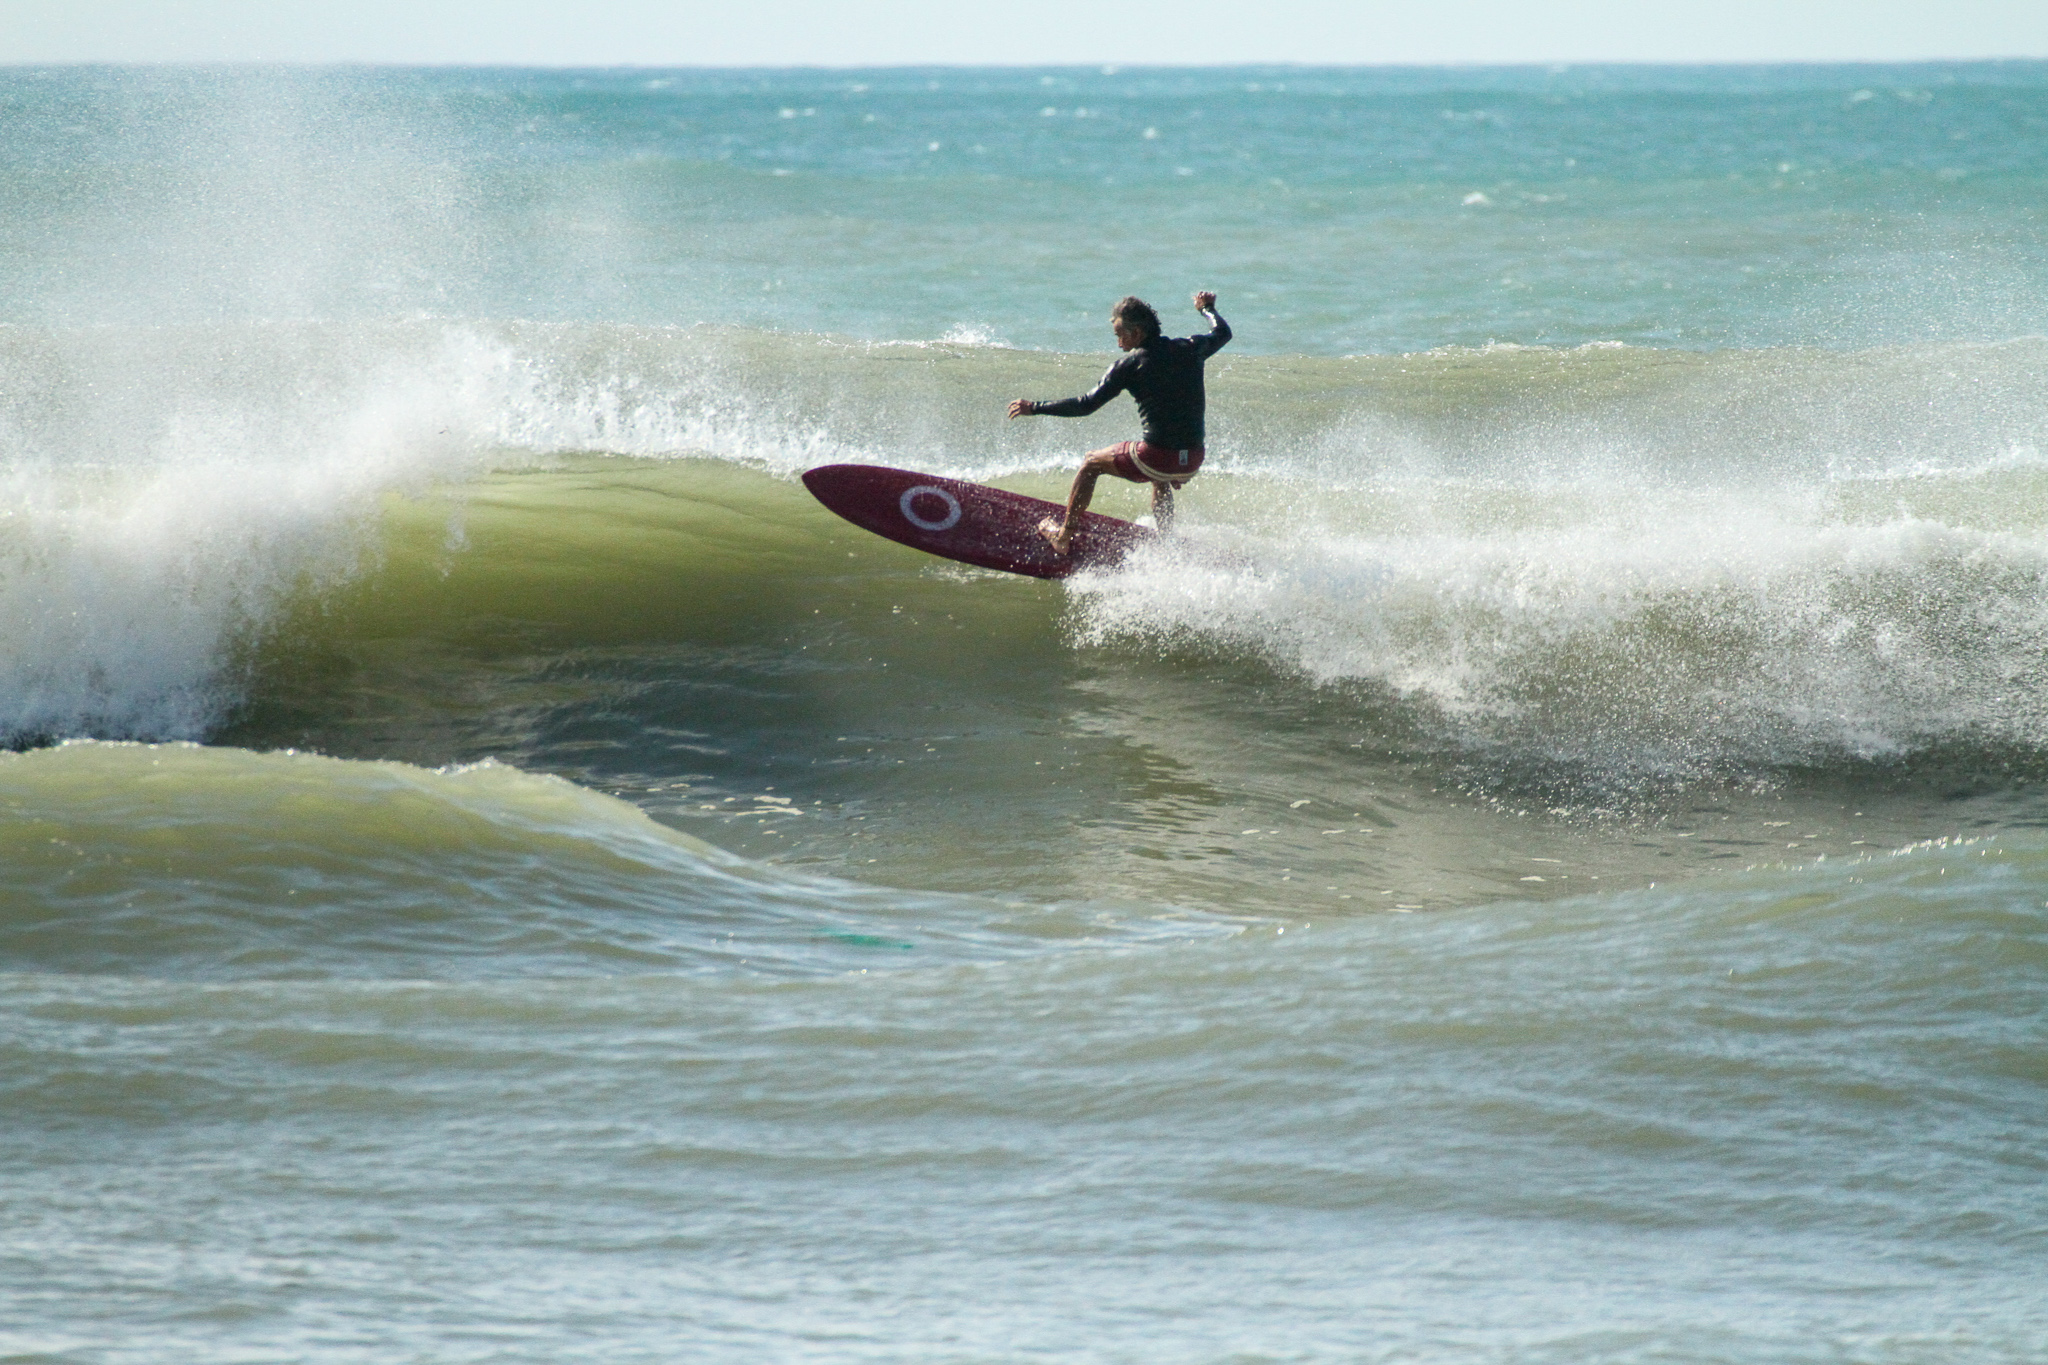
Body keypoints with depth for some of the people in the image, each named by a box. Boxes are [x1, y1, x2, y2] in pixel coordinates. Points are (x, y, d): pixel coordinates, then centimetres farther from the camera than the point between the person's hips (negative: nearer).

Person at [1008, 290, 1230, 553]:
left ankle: (1064, 535, 23)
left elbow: (1086, 405, -6)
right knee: (1161, 481, 41)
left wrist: (1035, 408, 3)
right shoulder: (1189, 349, 6)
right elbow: (1222, 333, 28)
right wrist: (1207, 308, 49)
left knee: (1092, 463, 19)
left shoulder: (1130, 364, -7)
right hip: (1193, 462, 5)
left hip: (1156, 458, -5)